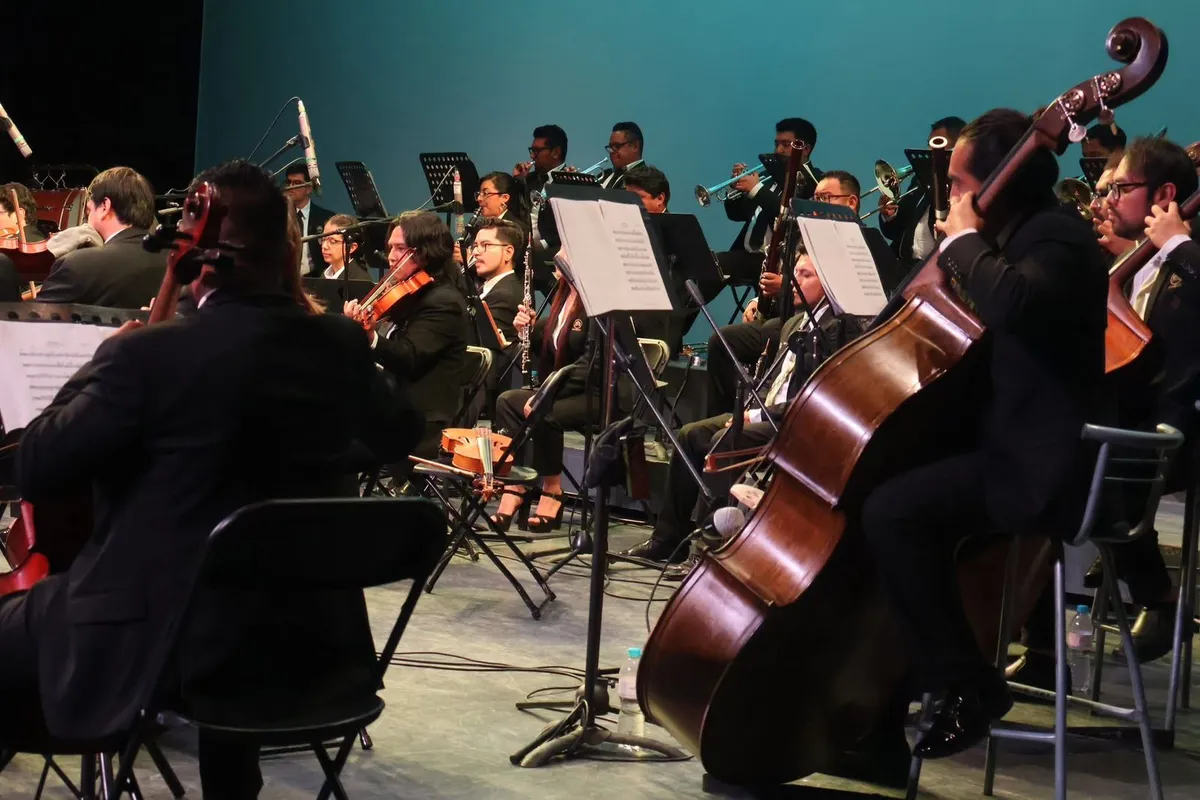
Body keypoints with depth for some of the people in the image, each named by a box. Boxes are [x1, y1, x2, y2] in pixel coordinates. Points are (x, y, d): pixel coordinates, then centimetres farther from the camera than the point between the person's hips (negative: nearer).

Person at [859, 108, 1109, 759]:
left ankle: (970, 686, -14)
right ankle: (909, 663, 23)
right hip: (1007, 444, 12)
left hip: (1037, 468, -11)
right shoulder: (1024, 236, 15)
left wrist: (964, 241, -22)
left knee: (889, 510, -27)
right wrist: (962, 248, 11)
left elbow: (1012, 304, -39)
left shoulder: (1056, 237, -16)